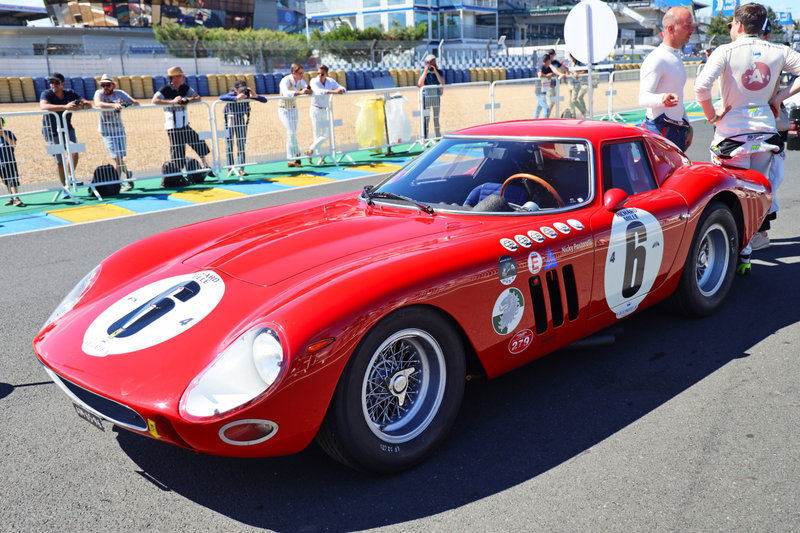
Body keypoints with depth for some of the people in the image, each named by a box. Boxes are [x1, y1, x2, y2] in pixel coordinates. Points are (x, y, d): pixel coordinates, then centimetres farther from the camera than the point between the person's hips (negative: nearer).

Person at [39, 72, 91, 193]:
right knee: (59, 161, 0)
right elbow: (43, 106, -38)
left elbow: (89, 104, -6)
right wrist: (65, 107, -48)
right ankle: (65, 187, 16)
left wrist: (82, 106, -32)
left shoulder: (70, 94, -4)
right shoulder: (46, 94, -16)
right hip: (52, 132, -3)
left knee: (75, 152, -18)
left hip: (67, 129, 3)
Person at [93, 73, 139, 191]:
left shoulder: (119, 93, 0)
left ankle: (121, 181, 22)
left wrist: (127, 103, -26)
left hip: (120, 129, 3)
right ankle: (128, 180, 3)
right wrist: (113, 105, -46)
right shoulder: (99, 93, -8)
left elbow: (136, 103, -5)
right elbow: (97, 104, -31)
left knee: (120, 158, 6)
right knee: (118, 158, -7)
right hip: (107, 131, -3)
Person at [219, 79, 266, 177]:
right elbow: (221, 97, -48)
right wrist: (236, 98, -58)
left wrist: (255, 96, -38)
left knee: (241, 145, 0)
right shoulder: (232, 95, -26)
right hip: (230, 120, -3)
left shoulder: (248, 95, -18)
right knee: (229, 145, -1)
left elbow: (264, 100, -18)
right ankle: (230, 167, 9)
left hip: (241, 121, 3)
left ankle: (241, 168, 3)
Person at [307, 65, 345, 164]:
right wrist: (333, 91, -45)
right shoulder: (314, 81, -15)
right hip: (315, 110, -5)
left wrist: (341, 90, -28)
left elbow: (342, 89, -2)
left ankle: (311, 148, 20)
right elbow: (319, 91, -34)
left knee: (326, 135, 1)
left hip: (325, 111, 5)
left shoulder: (331, 81, 0)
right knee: (317, 135, -4)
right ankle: (319, 156, 8)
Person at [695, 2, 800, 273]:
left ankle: (738, 256, 5)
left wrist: (711, 114, -6)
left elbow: (701, 86, -21)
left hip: (732, 132, -4)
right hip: (765, 132, 4)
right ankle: (745, 254, 19)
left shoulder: (726, 51, -8)